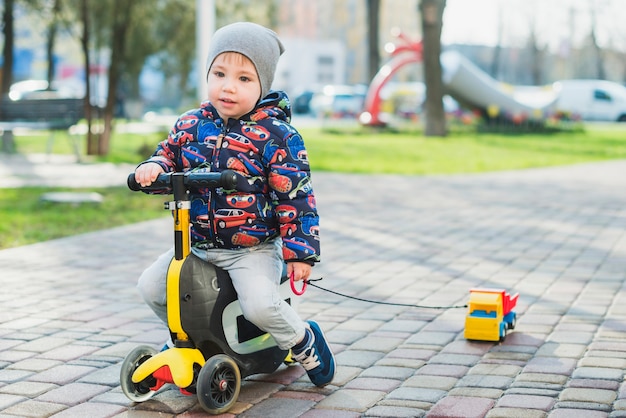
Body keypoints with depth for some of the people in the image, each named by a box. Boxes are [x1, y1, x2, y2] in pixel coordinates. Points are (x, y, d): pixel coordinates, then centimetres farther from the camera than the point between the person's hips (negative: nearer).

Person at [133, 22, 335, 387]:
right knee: (150, 286, 1)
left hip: (253, 249, -5)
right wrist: (154, 166, -10)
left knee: (260, 306, -26)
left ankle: (304, 341, 6)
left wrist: (300, 251, -14)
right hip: (197, 244, 6)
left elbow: (296, 197, -12)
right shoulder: (192, 124, 1)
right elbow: (170, 152, 15)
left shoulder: (276, 136, -13)